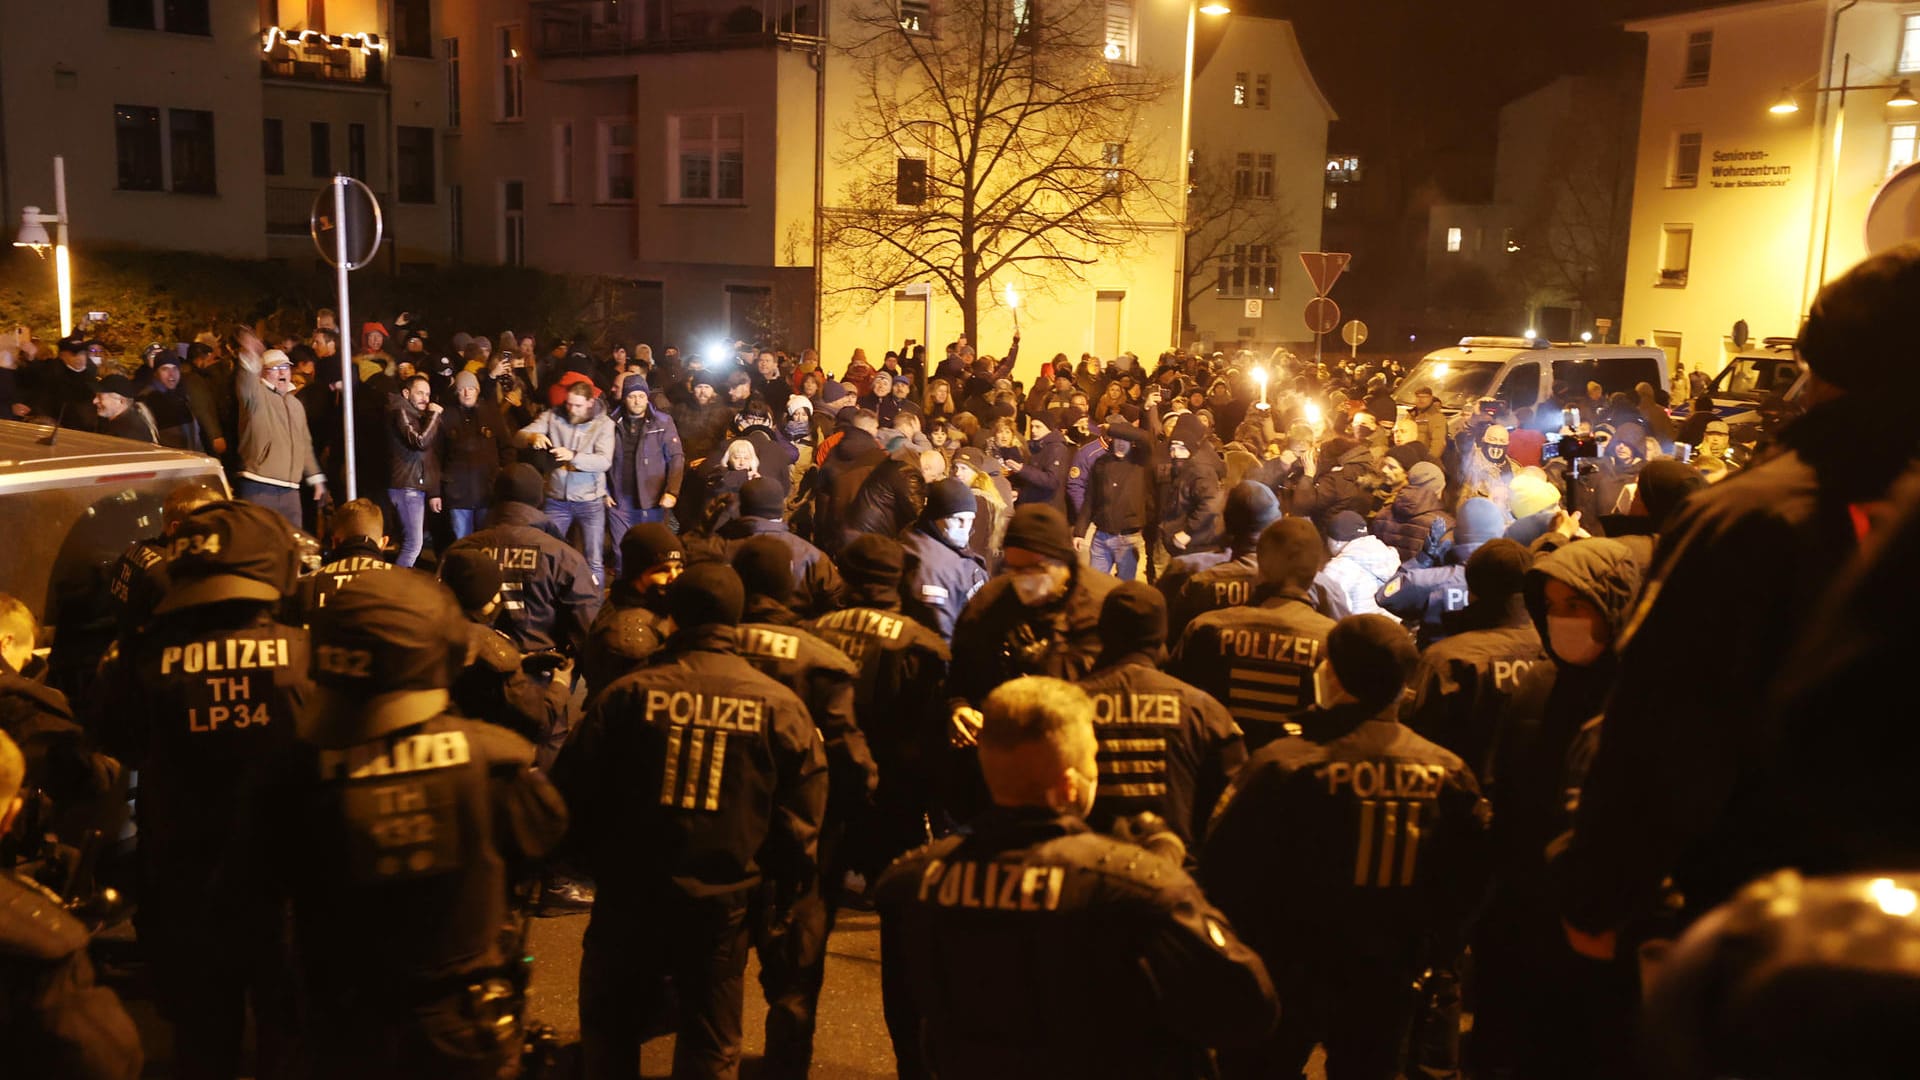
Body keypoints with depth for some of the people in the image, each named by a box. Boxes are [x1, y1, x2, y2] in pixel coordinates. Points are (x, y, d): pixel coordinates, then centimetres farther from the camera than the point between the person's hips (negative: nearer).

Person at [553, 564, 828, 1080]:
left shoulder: (627, 694, -8)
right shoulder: (780, 705, -7)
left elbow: (574, 792, -3)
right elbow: (802, 812, -3)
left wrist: (597, 858, 14)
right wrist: (779, 876, 14)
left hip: (630, 895, 0)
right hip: (723, 905, 1)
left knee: (610, 1033, 21)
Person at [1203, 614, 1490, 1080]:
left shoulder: (1282, 766, -23)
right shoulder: (1448, 772, -9)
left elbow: (1223, 868, -18)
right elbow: (1469, 878, 1)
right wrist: (1429, 948, 15)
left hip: (1283, 977, -4)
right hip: (1385, 987, 4)